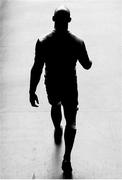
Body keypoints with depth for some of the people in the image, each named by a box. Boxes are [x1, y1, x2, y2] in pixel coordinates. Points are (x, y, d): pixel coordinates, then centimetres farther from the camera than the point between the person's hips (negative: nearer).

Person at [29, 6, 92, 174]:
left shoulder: (43, 42, -19)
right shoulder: (77, 43, -19)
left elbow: (36, 69, -14)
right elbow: (87, 65, -6)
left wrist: (32, 91, -4)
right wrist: (89, 60, 18)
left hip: (51, 86, 2)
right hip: (70, 87, -2)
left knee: (55, 106, 34)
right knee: (71, 122, 11)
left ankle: (58, 131, 59)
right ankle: (67, 159, 9)